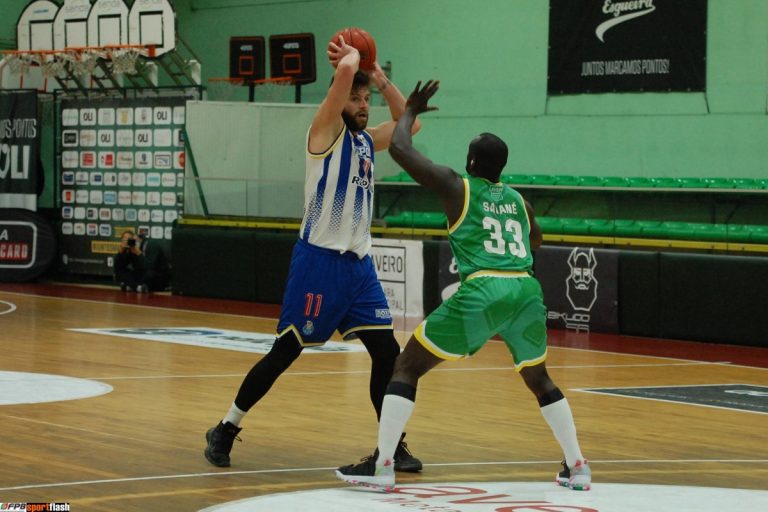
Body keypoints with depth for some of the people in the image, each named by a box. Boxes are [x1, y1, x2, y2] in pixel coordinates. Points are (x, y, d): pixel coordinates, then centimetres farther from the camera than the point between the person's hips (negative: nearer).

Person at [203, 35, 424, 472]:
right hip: (319, 260, -7)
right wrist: (352, 56, 0)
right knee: (285, 352, -3)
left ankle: (393, 444, 11)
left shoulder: (367, 141, 15)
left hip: (359, 263, 7)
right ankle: (226, 430, 10)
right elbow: (345, 71, -22)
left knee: (388, 353, 2)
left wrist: (379, 76, 15)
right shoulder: (326, 132, -8)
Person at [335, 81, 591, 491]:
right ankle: (577, 467, 24)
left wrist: (411, 110, 25)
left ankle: (382, 466, -1)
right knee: (538, 379, 29)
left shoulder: (456, 188, 9)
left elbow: (399, 149, 9)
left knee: (407, 367, 7)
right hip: (526, 292, 5)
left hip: (482, 293, -5)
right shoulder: (518, 200, 22)